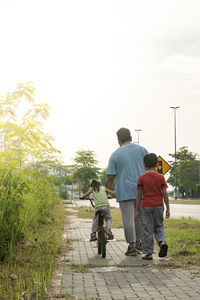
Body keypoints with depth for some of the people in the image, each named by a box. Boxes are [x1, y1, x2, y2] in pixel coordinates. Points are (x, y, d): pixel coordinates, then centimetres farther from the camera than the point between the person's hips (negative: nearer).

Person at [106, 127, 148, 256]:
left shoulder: (115, 155, 1)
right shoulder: (141, 149, 7)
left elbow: (110, 177, -2)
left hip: (125, 192, -3)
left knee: (128, 219, -1)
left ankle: (132, 247, -1)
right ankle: (139, 243, 24)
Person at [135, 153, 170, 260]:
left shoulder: (141, 178, -2)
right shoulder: (161, 177, 1)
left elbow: (139, 195, -2)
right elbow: (165, 194, -1)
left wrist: (137, 210, 4)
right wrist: (168, 208, 7)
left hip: (146, 206, -1)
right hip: (158, 206, 1)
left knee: (147, 230, 4)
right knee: (159, 227, 16)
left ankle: (148, 253, 4)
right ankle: (162, 241, -11)